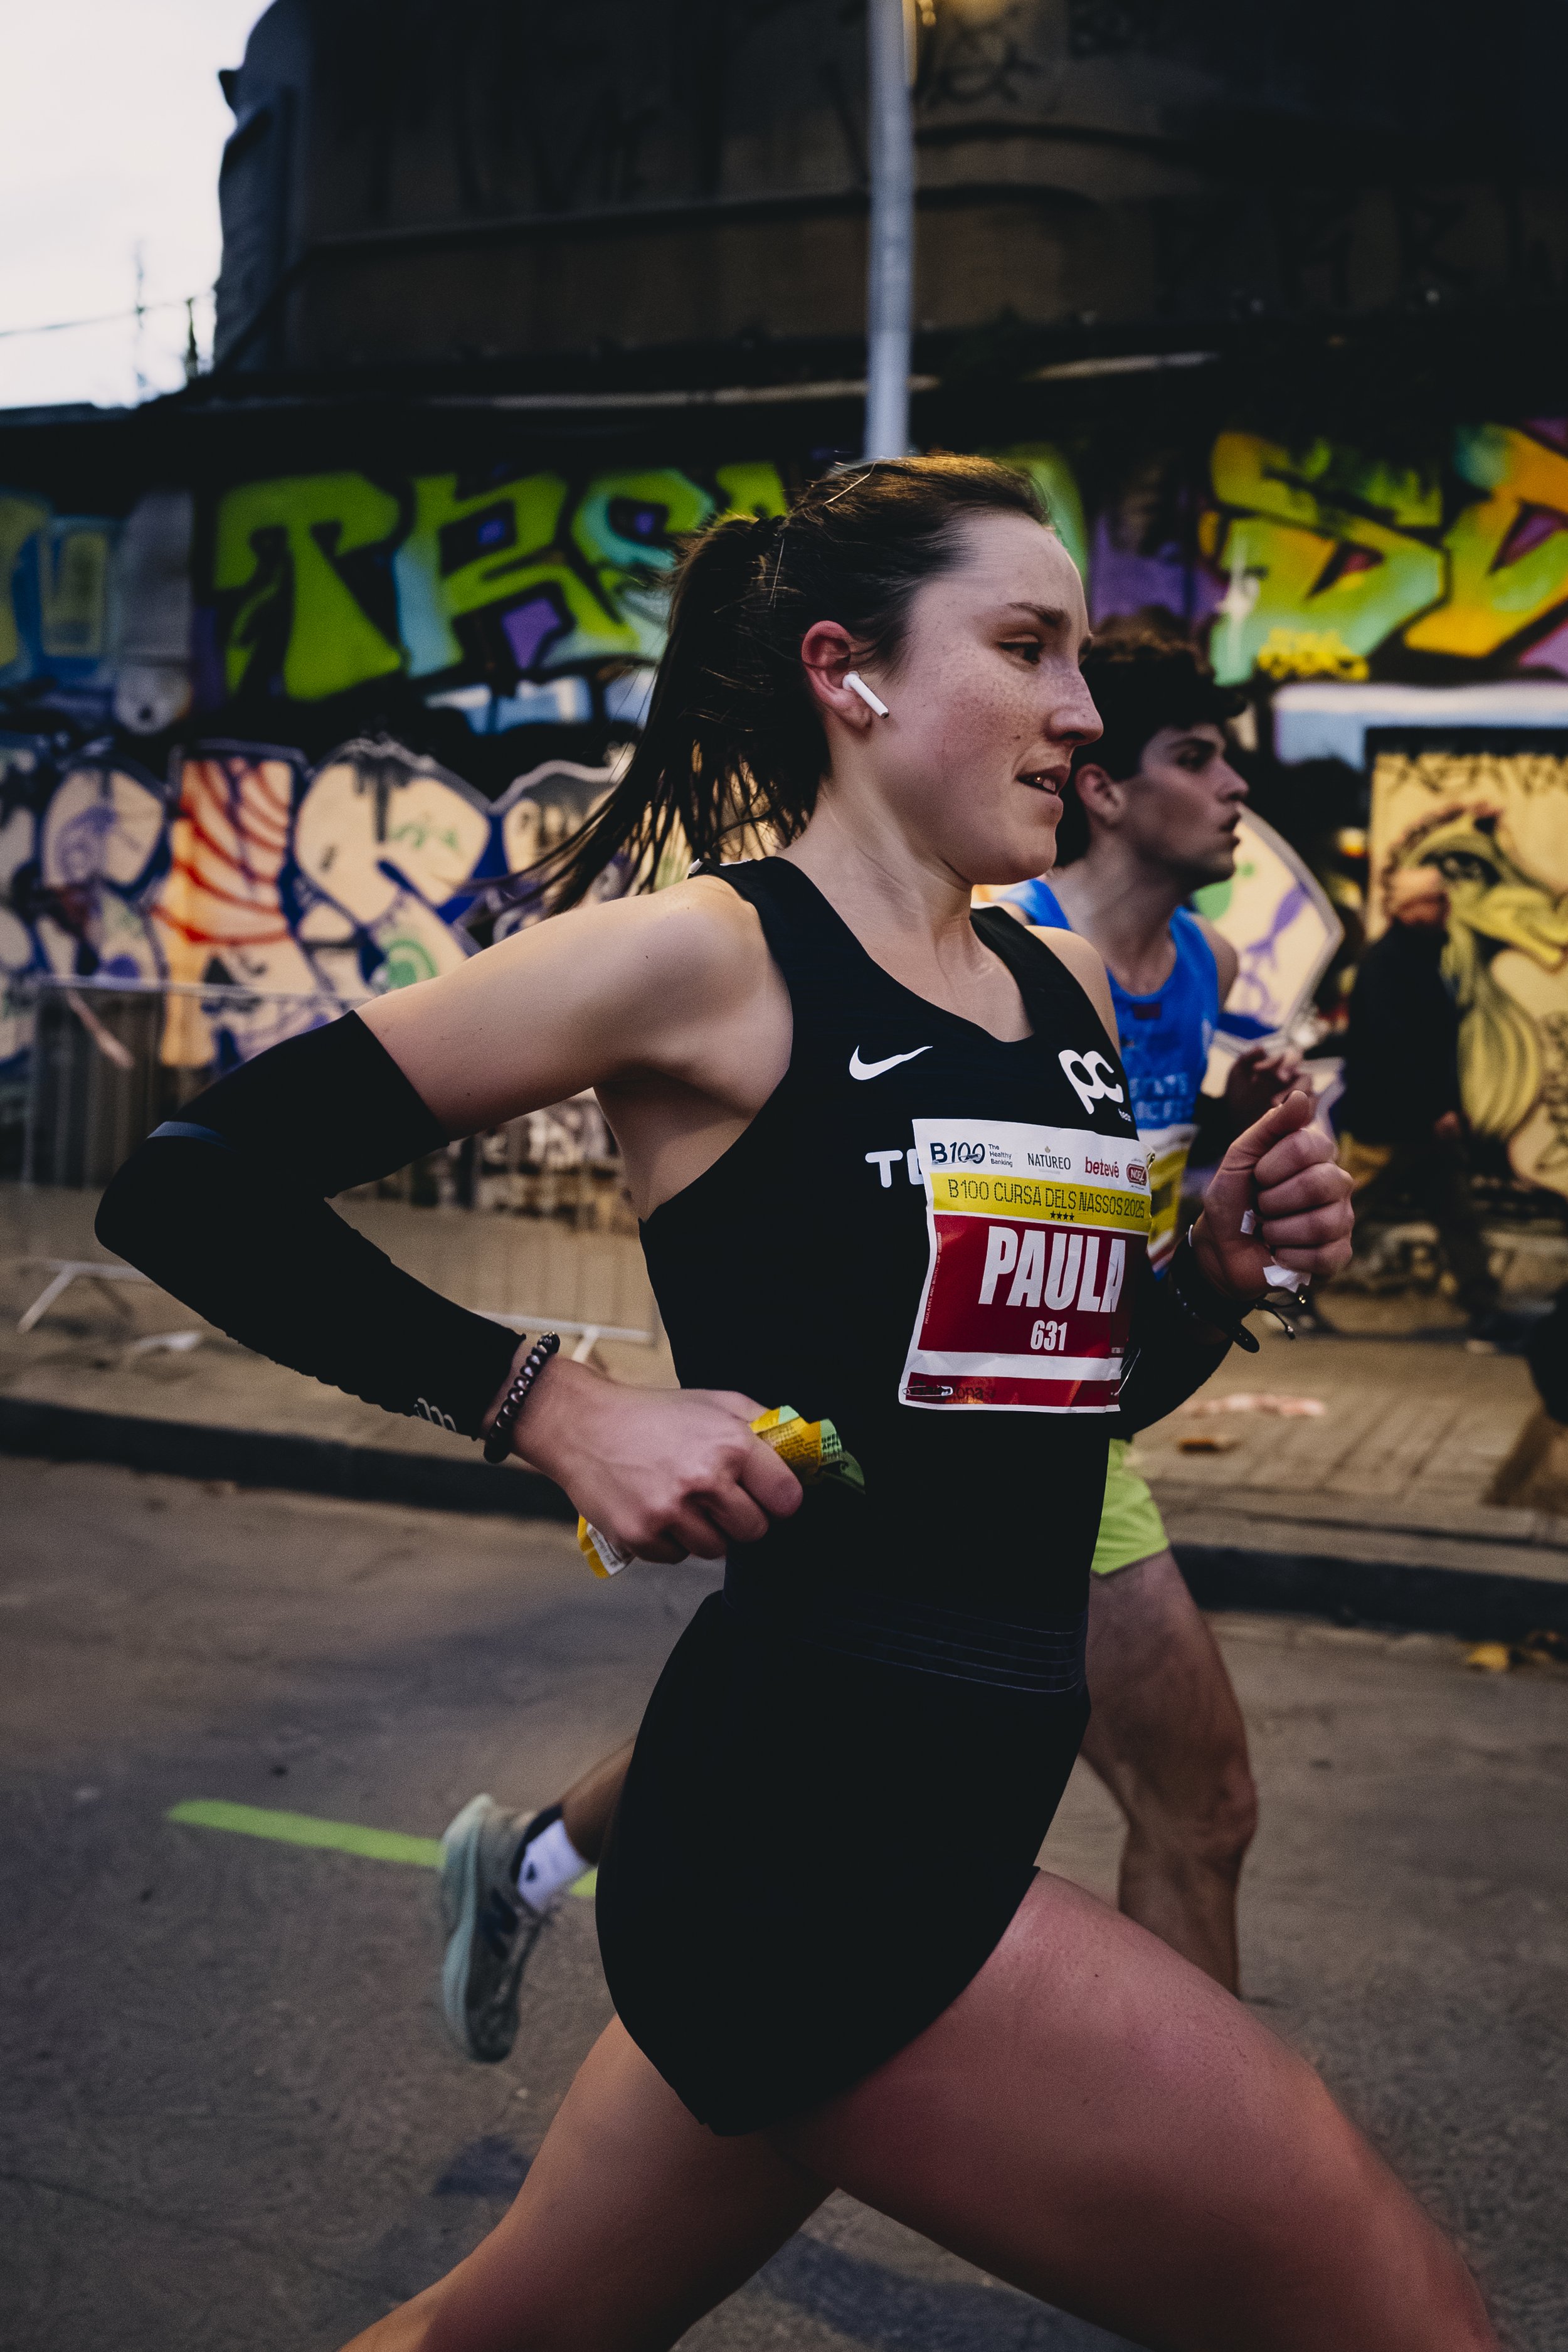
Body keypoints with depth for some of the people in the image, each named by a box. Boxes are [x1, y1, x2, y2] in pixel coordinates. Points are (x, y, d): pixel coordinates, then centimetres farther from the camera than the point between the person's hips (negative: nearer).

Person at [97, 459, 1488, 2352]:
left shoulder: (1070, 996, 10)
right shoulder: (710, 957, -11)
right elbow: (191, 1187, -11)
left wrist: (1220, 1271, 2)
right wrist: (562, 1410, -16)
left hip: (957, 1815, 8)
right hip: (803, 1829, -8)